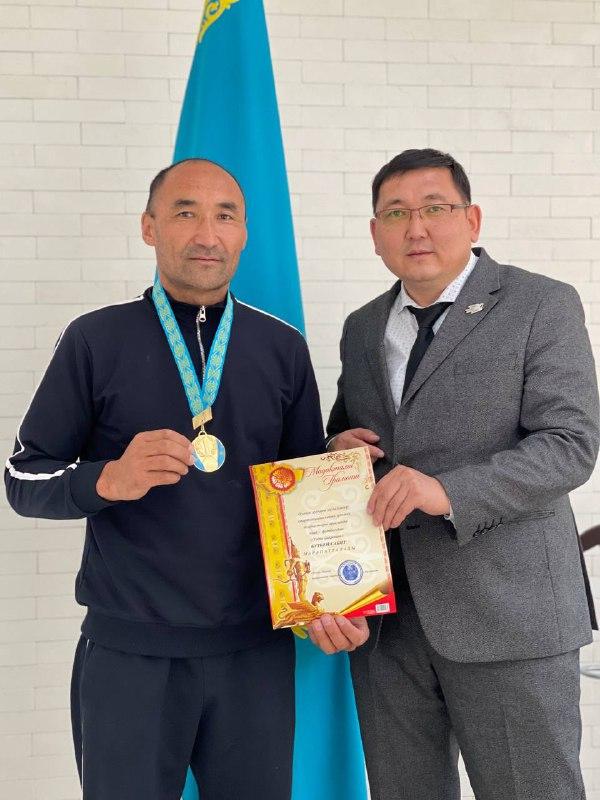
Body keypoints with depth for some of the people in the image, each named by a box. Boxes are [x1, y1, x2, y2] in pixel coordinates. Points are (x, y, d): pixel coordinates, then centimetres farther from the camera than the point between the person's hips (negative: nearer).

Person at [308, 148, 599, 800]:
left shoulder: (542, 306, -2)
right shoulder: (362, 329, 15)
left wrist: (448, 491, -23)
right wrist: (335, 450, 0)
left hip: (506, 611, -5)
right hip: (384, 614, 5)